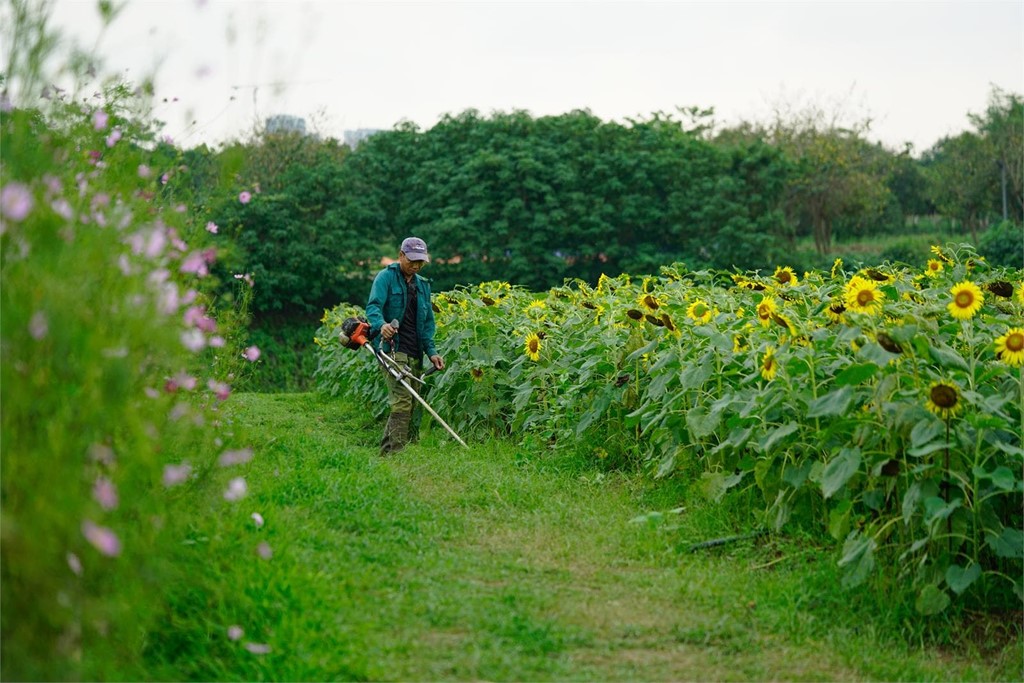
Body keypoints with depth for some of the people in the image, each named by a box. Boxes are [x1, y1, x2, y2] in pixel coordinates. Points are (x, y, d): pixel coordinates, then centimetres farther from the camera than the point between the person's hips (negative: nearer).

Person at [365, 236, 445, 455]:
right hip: (393, 348, -7)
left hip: (415, 354, 7)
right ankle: (392, 453, -21)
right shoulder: (386, 277, -1)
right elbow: (373, 306, -15)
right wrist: (381, 324, -37)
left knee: (414, 406, 7)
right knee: (402, 401, -20)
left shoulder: (423, 285, 20)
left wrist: (431, 351, 8)